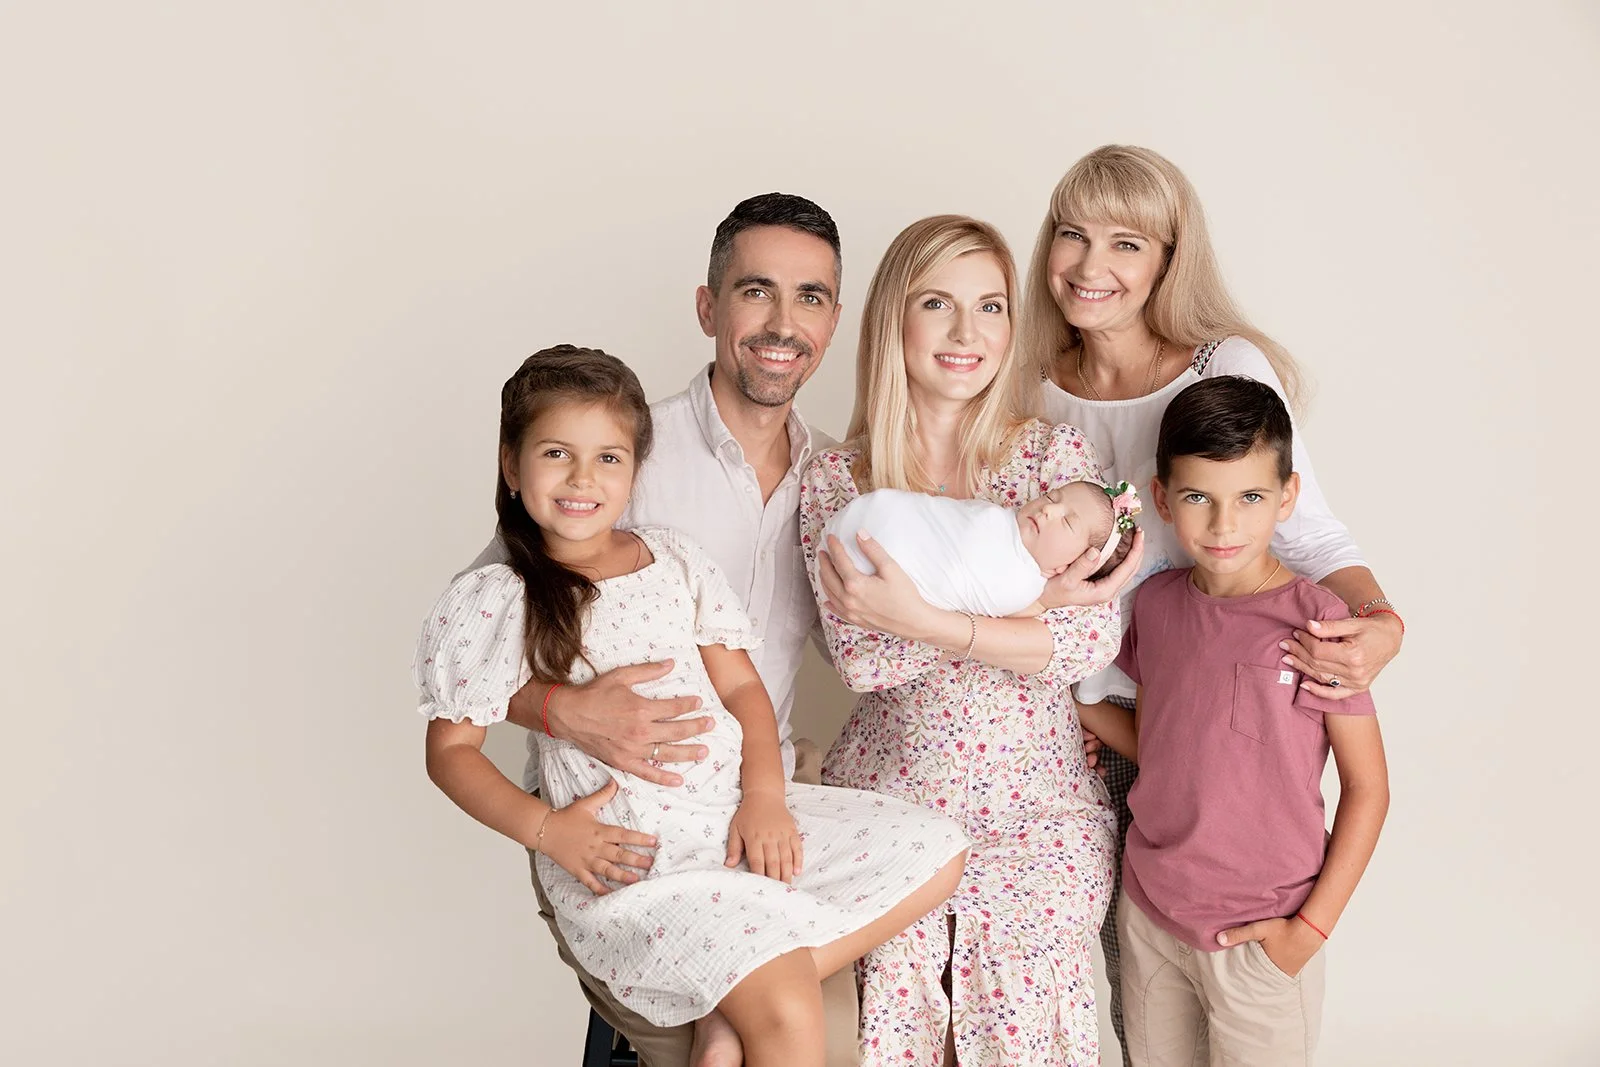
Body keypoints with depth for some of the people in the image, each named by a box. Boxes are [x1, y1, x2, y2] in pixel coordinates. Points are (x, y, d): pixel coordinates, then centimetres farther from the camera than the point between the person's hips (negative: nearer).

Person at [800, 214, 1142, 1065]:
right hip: (888, 798, 0)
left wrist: (927, 621, -23)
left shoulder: (1057, 457, -1)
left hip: (1037, 809, 0)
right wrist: (1030, 598, -19)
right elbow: (861, 658, -13)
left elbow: (1092, 643, -12)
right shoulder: (835, 482, -1)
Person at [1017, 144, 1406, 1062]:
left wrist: (1380, 622, -30)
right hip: (1098, 713, 4)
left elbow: (1311, 533, -11)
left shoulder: (1231, 370, -12)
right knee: (1123, 948, 14)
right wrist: (1080, 699, 2)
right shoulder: (1044, 394, 1)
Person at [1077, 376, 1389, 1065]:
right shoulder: (1156, 602, -1)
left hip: (1261, 935, -4)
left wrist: (1312, 927, -11)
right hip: (1147, 911, 5)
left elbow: (1367, 787, -10)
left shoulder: (1314, 620, -16)